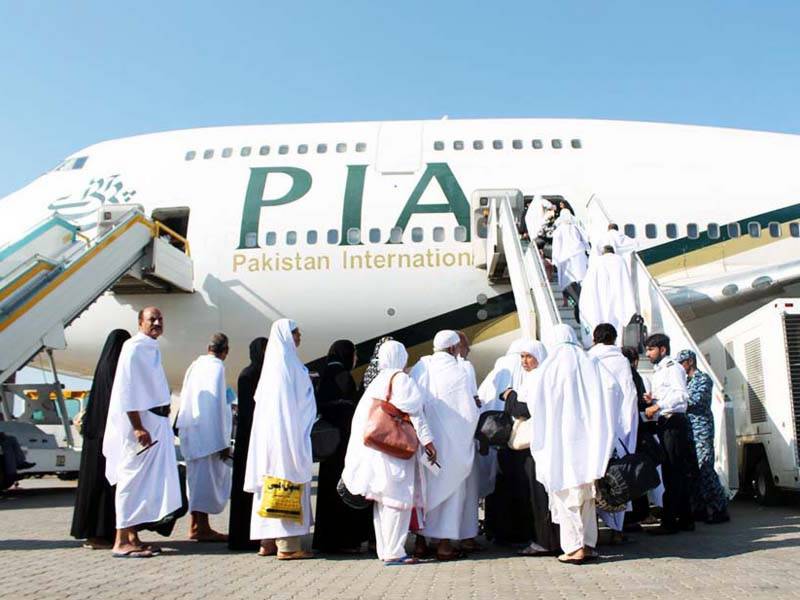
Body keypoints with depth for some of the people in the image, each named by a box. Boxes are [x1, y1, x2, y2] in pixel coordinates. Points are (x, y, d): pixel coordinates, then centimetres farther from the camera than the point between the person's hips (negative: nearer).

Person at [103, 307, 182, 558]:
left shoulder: (152, 349, 17)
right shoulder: (134, 348, -11)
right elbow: (127, 389, -18)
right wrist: (138, 427, -23)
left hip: (156, 422, 9)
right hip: (139, 423, -9)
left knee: (146, 482, 10)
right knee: (133, 479, -6)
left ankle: (132, 536, 17)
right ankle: (122, 541, -2)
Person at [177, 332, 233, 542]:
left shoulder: (195, 365, 13)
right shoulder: (216, 367, -12)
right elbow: (217, 405, -16)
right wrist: (223, 441, -14)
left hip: (192, 430, 9)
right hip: (208, 432, -9)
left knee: (196, 477, 14)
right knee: (208, 478, -3)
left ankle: (196, 525, 20)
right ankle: (201, 527, 0)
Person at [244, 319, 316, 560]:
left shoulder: (273, 360, 15)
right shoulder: (286, 360, -11)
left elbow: (260, 397, 19)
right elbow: (289, 402, -14)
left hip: (268, 432, 9)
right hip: (286, 432, -9)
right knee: (289, 477, -7)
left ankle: (268, 540, 16)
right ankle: (287, 545, -5)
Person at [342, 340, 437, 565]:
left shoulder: (376, 381, 15)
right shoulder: (400, 379, -8)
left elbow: (361, 415, 16)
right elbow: (413, 412, -15)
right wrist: (427, 441, -15)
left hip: (376, 448, 8)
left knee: (383, 500, 11)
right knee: (399, 497, -6)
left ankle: (383, 549, 16)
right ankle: (394, 552, -7)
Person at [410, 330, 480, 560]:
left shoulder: (419, 368, -1)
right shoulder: (457, 373, -13)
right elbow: (468, 411, -10)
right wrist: (476, 407, 11)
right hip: (449, 442, -4)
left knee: (423, 486, 15)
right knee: (449, 488, 7)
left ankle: (420, 541, 20)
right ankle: (444, 543, 9)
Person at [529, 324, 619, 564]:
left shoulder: (550, 366, -6)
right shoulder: (589, 363, 3)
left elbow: (534, 400, -6)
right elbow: (613, 387, -4)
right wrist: (595, 411, 10)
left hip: (560, 440, -4)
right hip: (587, 439, 4)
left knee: (566, 494, 1)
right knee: (586, 492, 15)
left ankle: (574, 547, -2)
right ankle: (589, 544, 18)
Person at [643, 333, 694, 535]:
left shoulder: (673, 368, -7)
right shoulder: (658, 372, 21)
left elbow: (681, 395, -21)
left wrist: (657, 406, -22)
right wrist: (652, 401, 6)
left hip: (674, 422, -9)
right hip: (665, 424, 9)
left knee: (672, 473, -9)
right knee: (678, 473, 12)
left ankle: (669, 522, -8)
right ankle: (685, 519, 17)